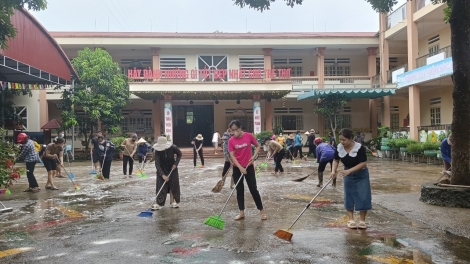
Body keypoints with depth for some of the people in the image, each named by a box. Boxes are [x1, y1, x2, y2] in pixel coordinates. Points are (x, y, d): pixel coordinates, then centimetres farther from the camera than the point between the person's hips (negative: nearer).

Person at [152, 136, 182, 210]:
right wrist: (163, 175, -38)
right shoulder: (157, 151, -26)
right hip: (162, 170, -1)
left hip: (172, 168, 1)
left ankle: (172, 202, 11)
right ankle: (159, 203, -5)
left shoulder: (173, 148, -24)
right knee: (160, 185, -6)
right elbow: (157, 164, -30)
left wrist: (176, 163, -17)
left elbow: (179, 154, -4)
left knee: (173, 185, 2)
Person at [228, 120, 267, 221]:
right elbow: (232, 156, -10)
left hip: (249, 166, -2)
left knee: (253, 189, 0)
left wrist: (254, 156, -12)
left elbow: (258, 146, 4)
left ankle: (262, 211, 12)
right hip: (237, 168, 2)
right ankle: (241, 213, 16)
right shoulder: (231, 140, -7)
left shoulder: (248, 136, -9)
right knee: (239, 190, 7)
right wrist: (240, 168, -19)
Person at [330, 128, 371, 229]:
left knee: (363, 197, -2)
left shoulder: (359, 148, -27)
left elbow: (363, 163, -27)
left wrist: (349, 171, -34)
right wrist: (334, 171, -16)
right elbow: (336, 160, 1)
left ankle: (362, 220, 11)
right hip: (348, 175, 4)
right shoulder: (339, 148, -14)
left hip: (361, 175, -4)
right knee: (348, 197, 4)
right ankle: (351, 220, 12)